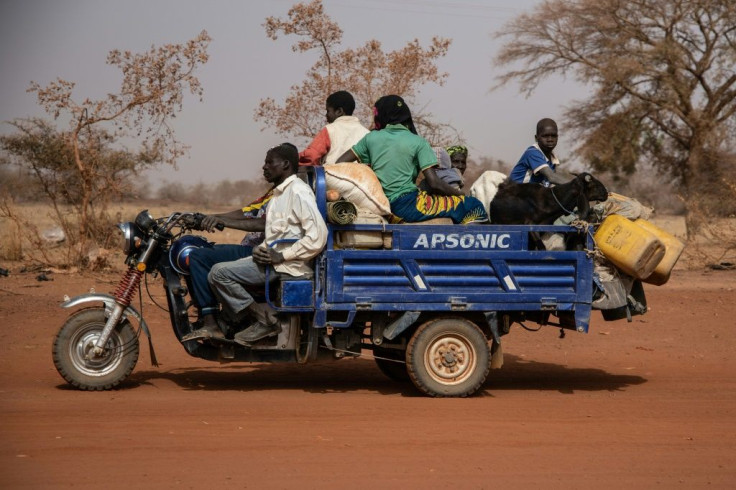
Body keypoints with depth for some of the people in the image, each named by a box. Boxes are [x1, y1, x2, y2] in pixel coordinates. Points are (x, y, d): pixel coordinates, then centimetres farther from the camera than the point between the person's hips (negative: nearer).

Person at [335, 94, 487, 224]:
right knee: (474, 207, -1)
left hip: (383, 208, 6)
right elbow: (434, 183, -8)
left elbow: (340, 163, 11)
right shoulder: (417, 142, 0)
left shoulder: (371, 138, 10)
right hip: (408, 204, -6)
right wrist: (459, 193, 8)